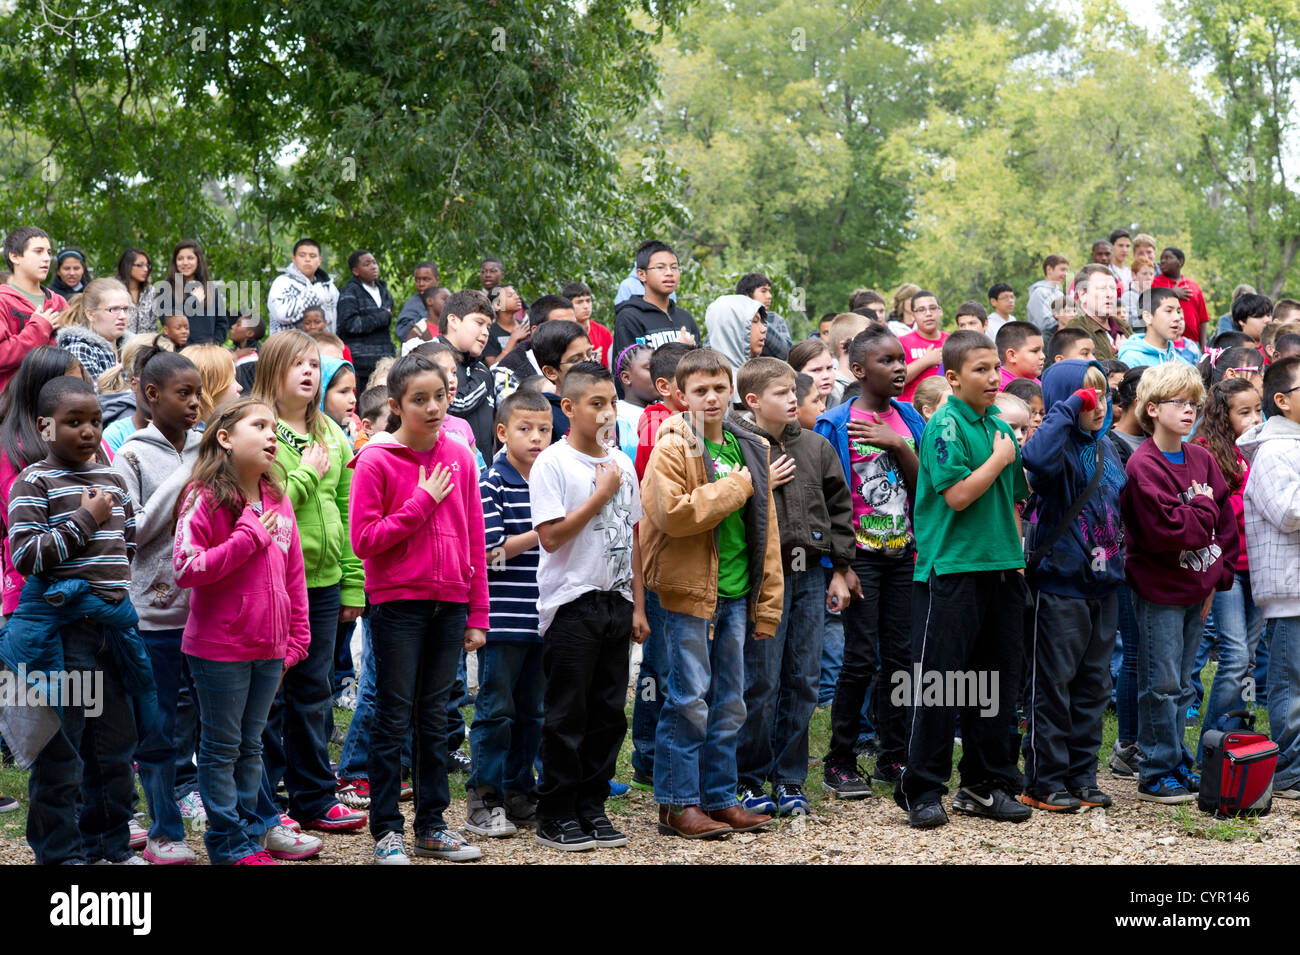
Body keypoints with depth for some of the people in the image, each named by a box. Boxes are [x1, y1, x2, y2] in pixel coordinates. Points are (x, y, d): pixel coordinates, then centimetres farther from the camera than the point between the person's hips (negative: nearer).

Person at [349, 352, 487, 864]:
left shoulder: (459, 457, 5)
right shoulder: (376, 461, -7)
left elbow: (474, 539, 8)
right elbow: (364, 540, -13)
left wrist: (477, 614, 6)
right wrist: (423, 502, -15)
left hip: (449, 602, 4)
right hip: (397, 602, -4)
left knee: (435, 717, 12)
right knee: (394, 719, 2)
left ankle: (432, 825, 20)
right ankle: (386, 830, 9)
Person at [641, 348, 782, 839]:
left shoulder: (749, 449, 12)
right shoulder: (673, 446, -7)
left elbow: (766, 529, 14)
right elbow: (672, 512, -23)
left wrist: (767, 602, 11)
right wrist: (733, 488, -14)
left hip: (736, 594, 6)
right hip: (690, 591, -6)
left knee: (729, 701, 11)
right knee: (689, 700, -4)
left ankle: (720, 798, 20)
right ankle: (677, 804, 4)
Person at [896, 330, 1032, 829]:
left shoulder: (1001, 428, 13)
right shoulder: (946, 424, -9)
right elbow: (958, 494, -19)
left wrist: (1017, 558, 15)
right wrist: (1000, 459, -9)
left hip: (999, 568, 7)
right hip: (951, 569, -7)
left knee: (997, 679, 11)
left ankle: (986, 785, 21)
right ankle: (920, 791, 3)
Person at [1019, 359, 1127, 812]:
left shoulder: (1107, 447, 12)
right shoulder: (1059, 444, -12)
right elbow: (1036, 459, -37)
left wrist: (1118, 558, 15)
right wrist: (1068, 408, -28)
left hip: (1103, 583, 8)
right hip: (1059, 583, -8)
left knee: (1093, 683, 12)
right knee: (1053, 683, -2)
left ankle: (1082, 775, 20)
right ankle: (1043, 781, 5)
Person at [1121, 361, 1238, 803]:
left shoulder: (1202, 459, 8)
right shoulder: (1143, 466, -14)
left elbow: (1226, 522, 10)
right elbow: (1166, 531, -24)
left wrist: (1216, 576, 2)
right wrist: (1204, 508, -10)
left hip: (1197, 589, 7)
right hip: (1159, 590, -7)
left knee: (1182, 685, 14)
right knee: (1162, 685, -3)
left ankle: (1178, 765, 23)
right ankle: (1157, 774, 5)